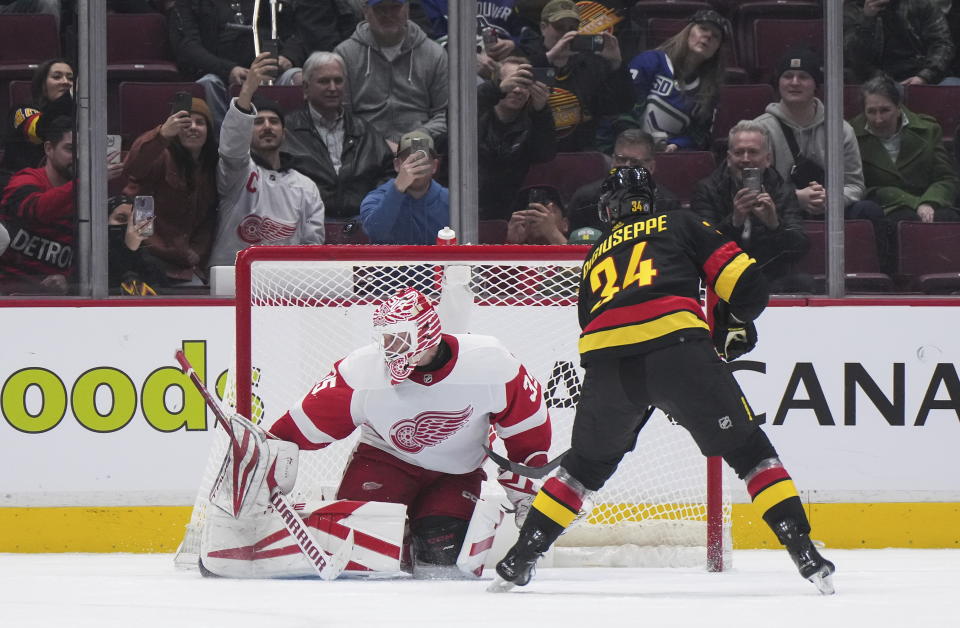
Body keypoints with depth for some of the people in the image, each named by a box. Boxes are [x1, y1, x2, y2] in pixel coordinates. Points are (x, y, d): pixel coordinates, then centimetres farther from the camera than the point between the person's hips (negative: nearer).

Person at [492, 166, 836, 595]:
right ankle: (806, 555, -1)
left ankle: (518, 560, 25)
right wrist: (732, 326, 34)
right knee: (747, 450, 9)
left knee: (587, 462, 26)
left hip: (605, 358, 3)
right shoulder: (681, 226, 23)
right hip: (675, 344, -3)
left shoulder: (595, 258, 35)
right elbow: (746, 285, 14)